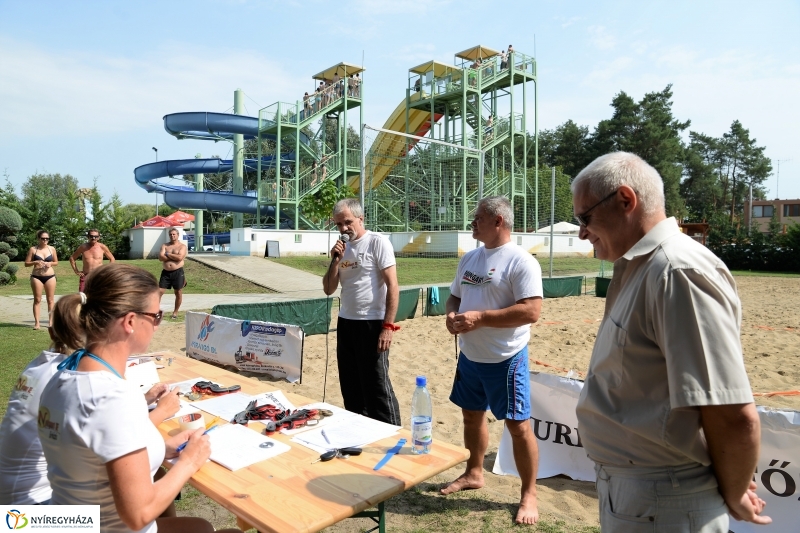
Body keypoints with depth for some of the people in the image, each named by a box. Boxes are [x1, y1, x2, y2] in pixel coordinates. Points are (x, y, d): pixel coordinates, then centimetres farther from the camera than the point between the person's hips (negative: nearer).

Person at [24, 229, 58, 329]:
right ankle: (37, 322, 4)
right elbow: (26, 263, 2)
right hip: (36, 277, -1)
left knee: (50, 300, 4)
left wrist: (50, 263, -7)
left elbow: (56, 262, 14)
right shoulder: (33, 249, 0)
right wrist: (35, 262, -16)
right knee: (37, 300, 1)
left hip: (50, 276, 1)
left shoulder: (52, 249, 5)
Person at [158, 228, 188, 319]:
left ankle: (175, 312, 18)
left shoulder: (182, 246, 0)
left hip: (178, 272, -3)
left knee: (178, 293, 4)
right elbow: (160, 257, -4)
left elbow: (179, 257, -17)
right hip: (166, 272, 3)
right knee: (159, 291, -1)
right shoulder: (165, 245, 11)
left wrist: (168, 254, -7)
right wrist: (173, 257, -12)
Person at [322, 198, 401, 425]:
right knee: (350, 385, 16)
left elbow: (392, 286, -13)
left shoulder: (377, 243, -9)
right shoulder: (343, 249, 10)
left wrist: (388, 326, -18)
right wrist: (335, 261, -5)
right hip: (346, 323, 7)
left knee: (376, 386, -2)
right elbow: (328, 289, 10)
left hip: (372, 324, -7)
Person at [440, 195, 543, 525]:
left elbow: (531, 311, -24)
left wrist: (480, 317, -25)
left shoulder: (521, 261, -16)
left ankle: (529, 494, 20)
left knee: (518, 425, 1)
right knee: (472, 414, 20)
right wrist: (451, 314, -7)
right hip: (469, 356, 8)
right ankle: (473, 474, 40)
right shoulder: (469, 258, 9)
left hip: (505, 360, -8)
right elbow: (454, 297, 17)